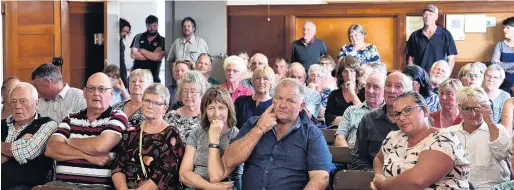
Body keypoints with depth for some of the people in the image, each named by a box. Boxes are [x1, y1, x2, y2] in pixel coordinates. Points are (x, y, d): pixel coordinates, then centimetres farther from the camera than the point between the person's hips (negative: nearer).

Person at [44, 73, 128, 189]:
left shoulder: (117, 117, 4)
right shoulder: (71, 119, 15)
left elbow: (100, 146, -13)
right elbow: (50, 149, 2)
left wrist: (70, 142, 4)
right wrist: (88, 156, -8)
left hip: (98, 185, -3)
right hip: (62, 183, 3)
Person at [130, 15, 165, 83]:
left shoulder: (162, 41, 2)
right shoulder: (138, 37, 8)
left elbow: (158, 57, -11)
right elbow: (133, 54, -3)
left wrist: (141, 50, -2)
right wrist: (152, 56, -6)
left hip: (153, 76, -1)